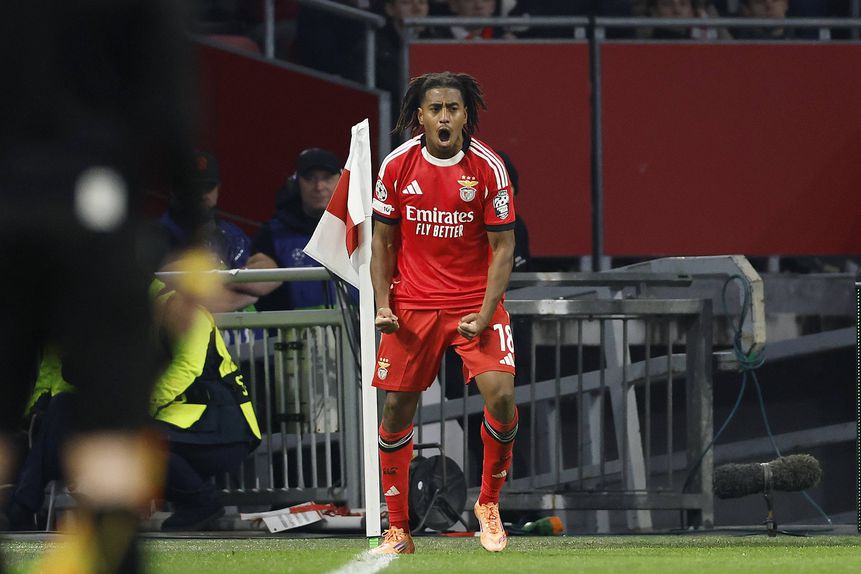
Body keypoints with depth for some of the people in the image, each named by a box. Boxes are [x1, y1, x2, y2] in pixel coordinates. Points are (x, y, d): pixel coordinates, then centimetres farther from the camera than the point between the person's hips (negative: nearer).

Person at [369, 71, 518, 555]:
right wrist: (383, 304, -3)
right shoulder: (397, 165, -2)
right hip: (412, 306, 2)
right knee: (398, 408, 0)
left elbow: (503, 246, -4)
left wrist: (485, 313, -13)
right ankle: (398, 529, 11)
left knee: (501, 395, -19)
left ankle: (490, 503, 4)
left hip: (475, 303, -2)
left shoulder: (488, 167, -8)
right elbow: (383, 239, 7)